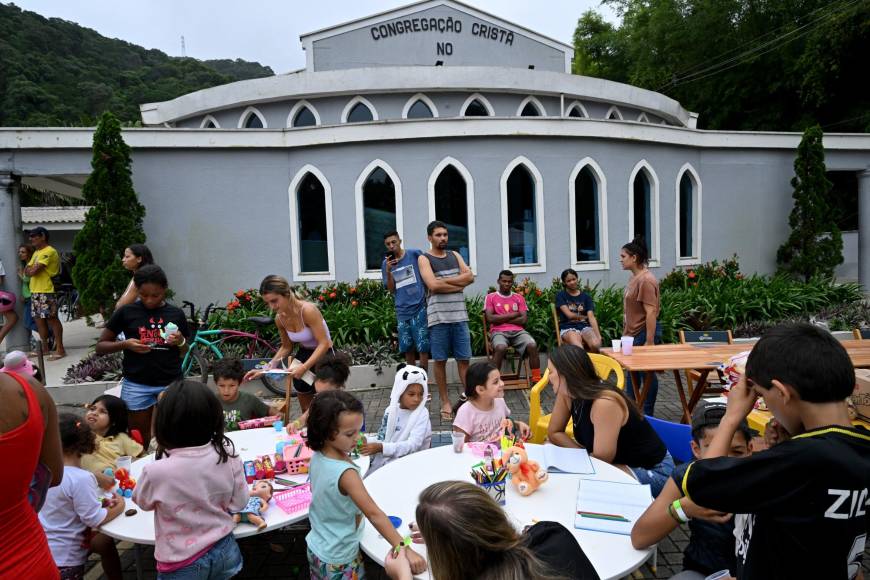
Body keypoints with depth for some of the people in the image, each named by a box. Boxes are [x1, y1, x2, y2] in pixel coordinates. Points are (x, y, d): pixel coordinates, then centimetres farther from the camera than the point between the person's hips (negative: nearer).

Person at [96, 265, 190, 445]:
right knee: (139, 439, 7)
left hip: (170, 384, 1)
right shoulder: (126, 312, -1)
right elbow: (101, 347, 5)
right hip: (136, 385, -1)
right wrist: (125, 344, -14)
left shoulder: (176, 314, 3)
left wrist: (181, 341, -9)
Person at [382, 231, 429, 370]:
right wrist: (388, 271, -10)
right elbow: (391, 289, 5)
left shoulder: (414, 254, -2)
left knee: (422, 347, -5)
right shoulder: (386, 263, 7)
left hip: (419, 307, -3)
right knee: (407, 348, 11)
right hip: (402, 311, 3)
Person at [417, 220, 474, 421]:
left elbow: (470, 276, 1)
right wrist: (459, 283, -7)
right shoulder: (424, 258, 1)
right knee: (440, 361, 4)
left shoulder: (454, 255, 15)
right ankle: (445, 402, 14)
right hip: (438, 316, -3)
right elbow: (433, 285, -14)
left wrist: (445, 280, -9)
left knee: (464, 359, 6)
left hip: (459, 315, 4)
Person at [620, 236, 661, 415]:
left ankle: (647, 414, 15)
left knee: (647, 373, 3)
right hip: (633, 334, 10)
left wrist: (650, 341, -23)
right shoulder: (634, 278, 10)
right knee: (632, 371, 16)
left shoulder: (646, 280, -18)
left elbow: (651, 312, -22)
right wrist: (626, 333, 19)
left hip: (644, 333, -9)